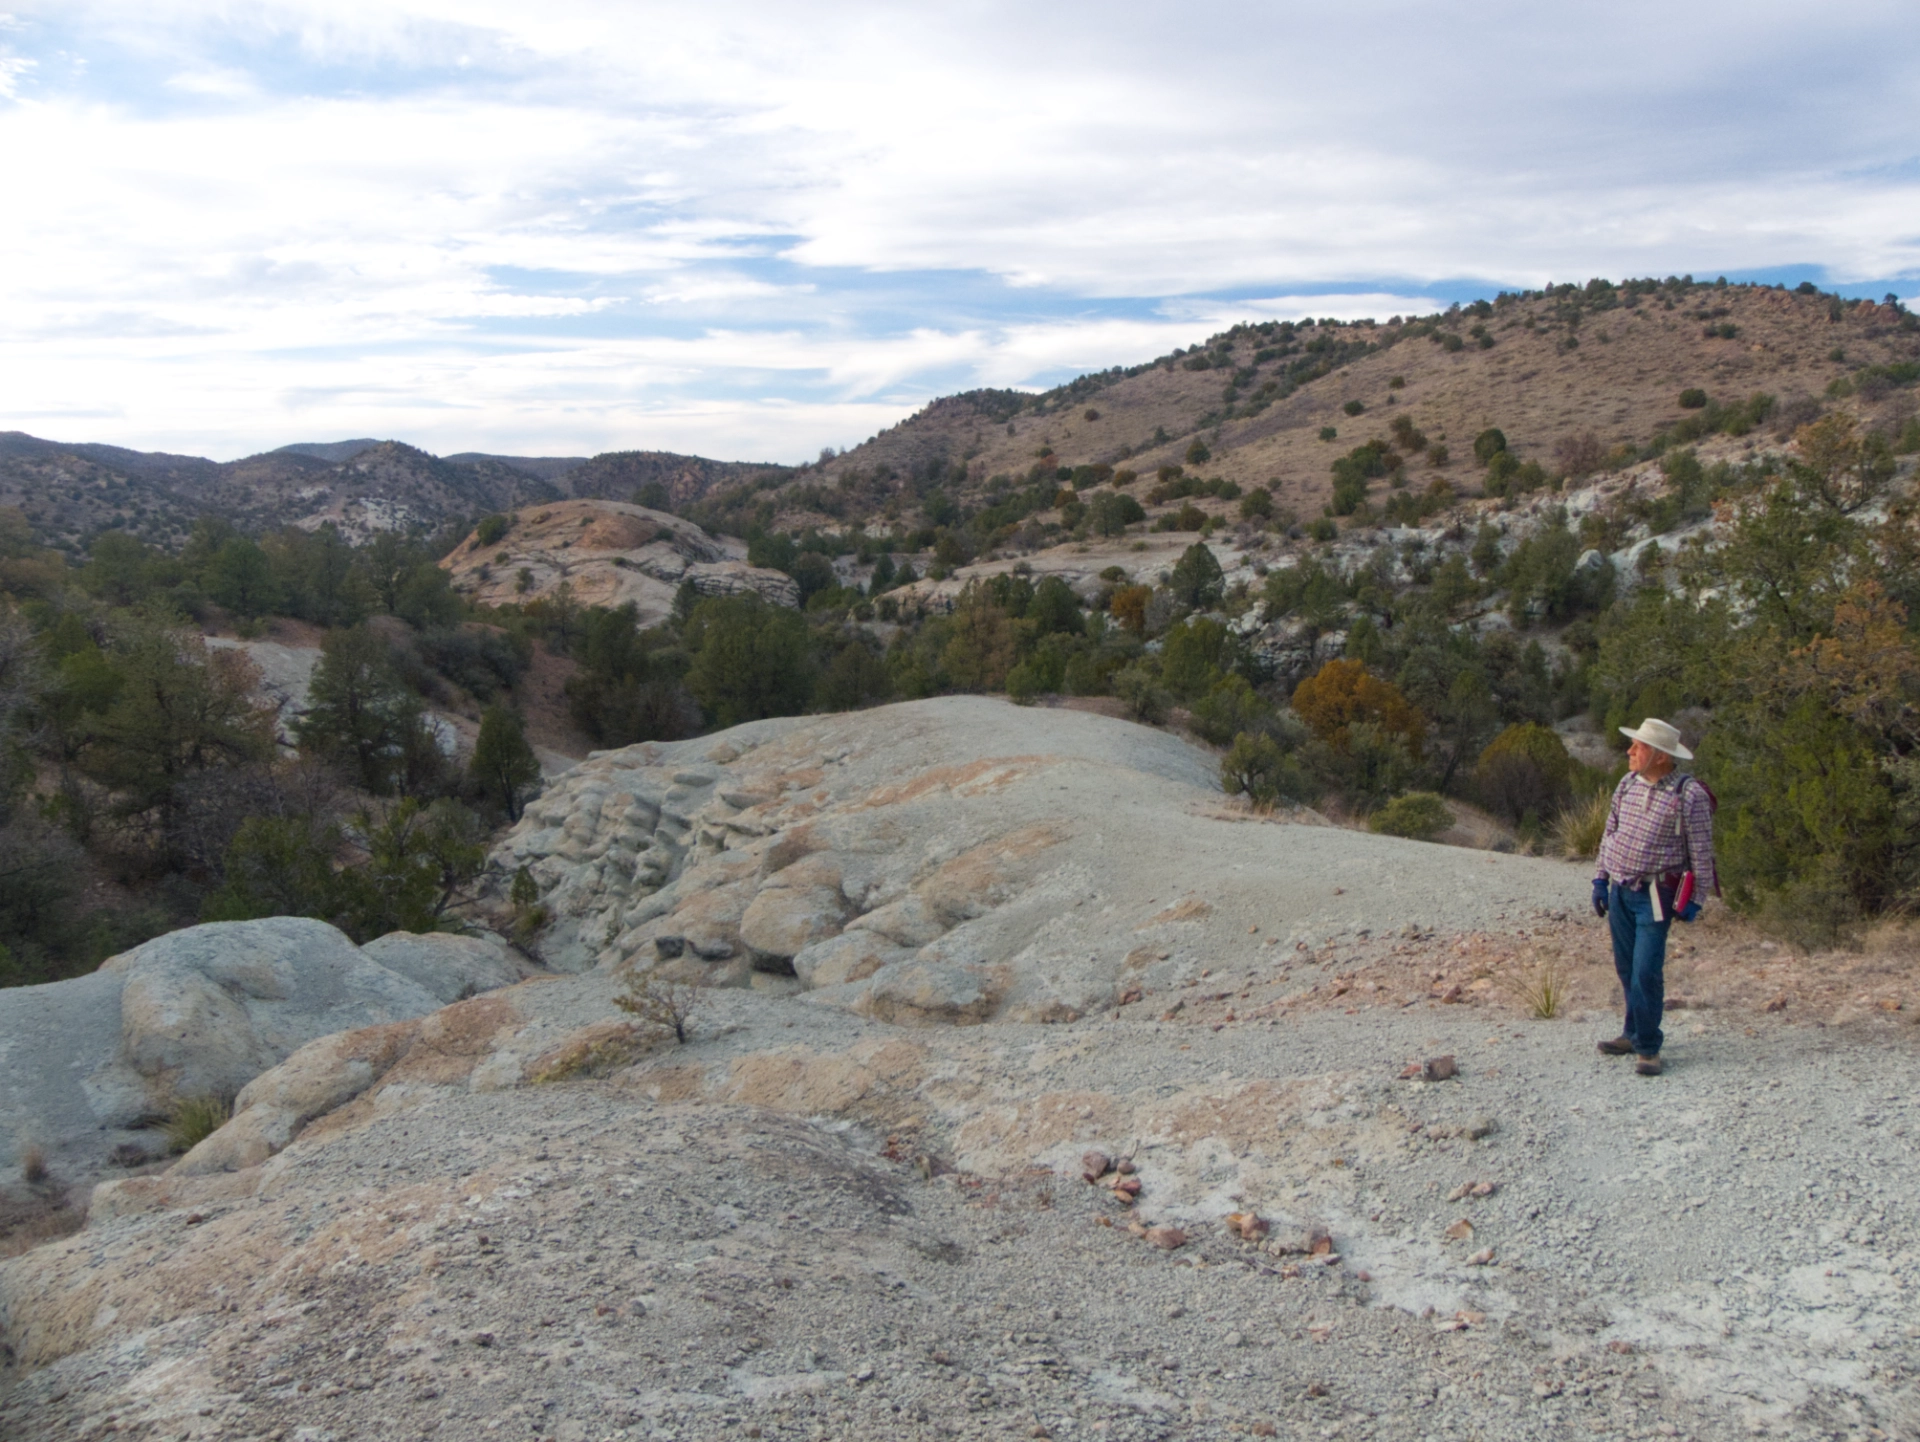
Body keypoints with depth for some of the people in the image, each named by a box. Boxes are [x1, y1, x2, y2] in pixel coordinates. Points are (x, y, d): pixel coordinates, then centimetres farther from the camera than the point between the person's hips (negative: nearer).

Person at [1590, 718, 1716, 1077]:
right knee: (1626, 967, 13)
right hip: (1620, 890, 6)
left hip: (1655, 895, -6)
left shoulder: (1689, 794, -13)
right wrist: (1601, 879, 12)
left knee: (1646, 972, -8)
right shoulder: (1627, 784, 5)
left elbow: (1701, 851, -7)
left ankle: (1648, 1048, 2)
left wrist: (1694, 900, -6)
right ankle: (1634, 1034, 27)